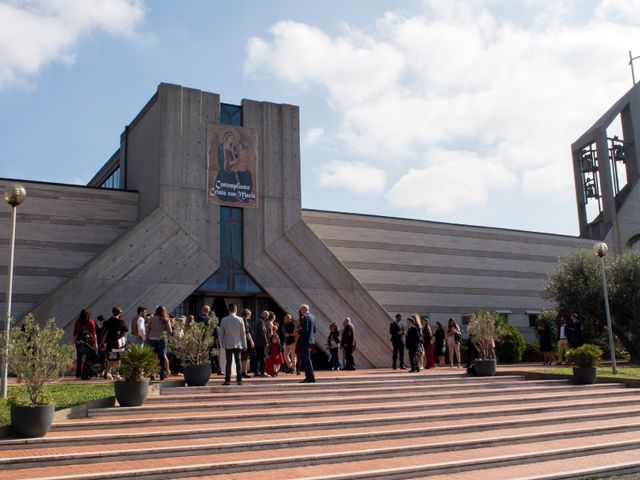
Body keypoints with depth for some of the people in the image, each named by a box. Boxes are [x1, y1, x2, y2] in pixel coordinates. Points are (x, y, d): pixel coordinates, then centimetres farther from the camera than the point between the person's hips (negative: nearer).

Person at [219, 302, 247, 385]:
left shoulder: (224, 320, -2)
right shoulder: (240, 320, -3)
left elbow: (221, 333, 3)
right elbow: (243, 333, 1)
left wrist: (221, 344, 14)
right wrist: (244, 344, 9)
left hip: (228, 344, 0)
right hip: (238, 344, 0)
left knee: (228, 362, 4)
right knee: (238, 361, 3)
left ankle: (227, 380, 2)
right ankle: (239, 380, 0)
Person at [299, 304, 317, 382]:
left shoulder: (305, 317, -13)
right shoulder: (312, 317, 15)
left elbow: (305, 330, -20)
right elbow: (314, 329, 19)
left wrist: (299, 331, -3)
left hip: (306, 341, -9)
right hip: (312, 340, 9)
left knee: (307, 359, -7)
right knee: (306, 359, 15)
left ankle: (311, 378, -9)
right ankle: (308, 377, 17)